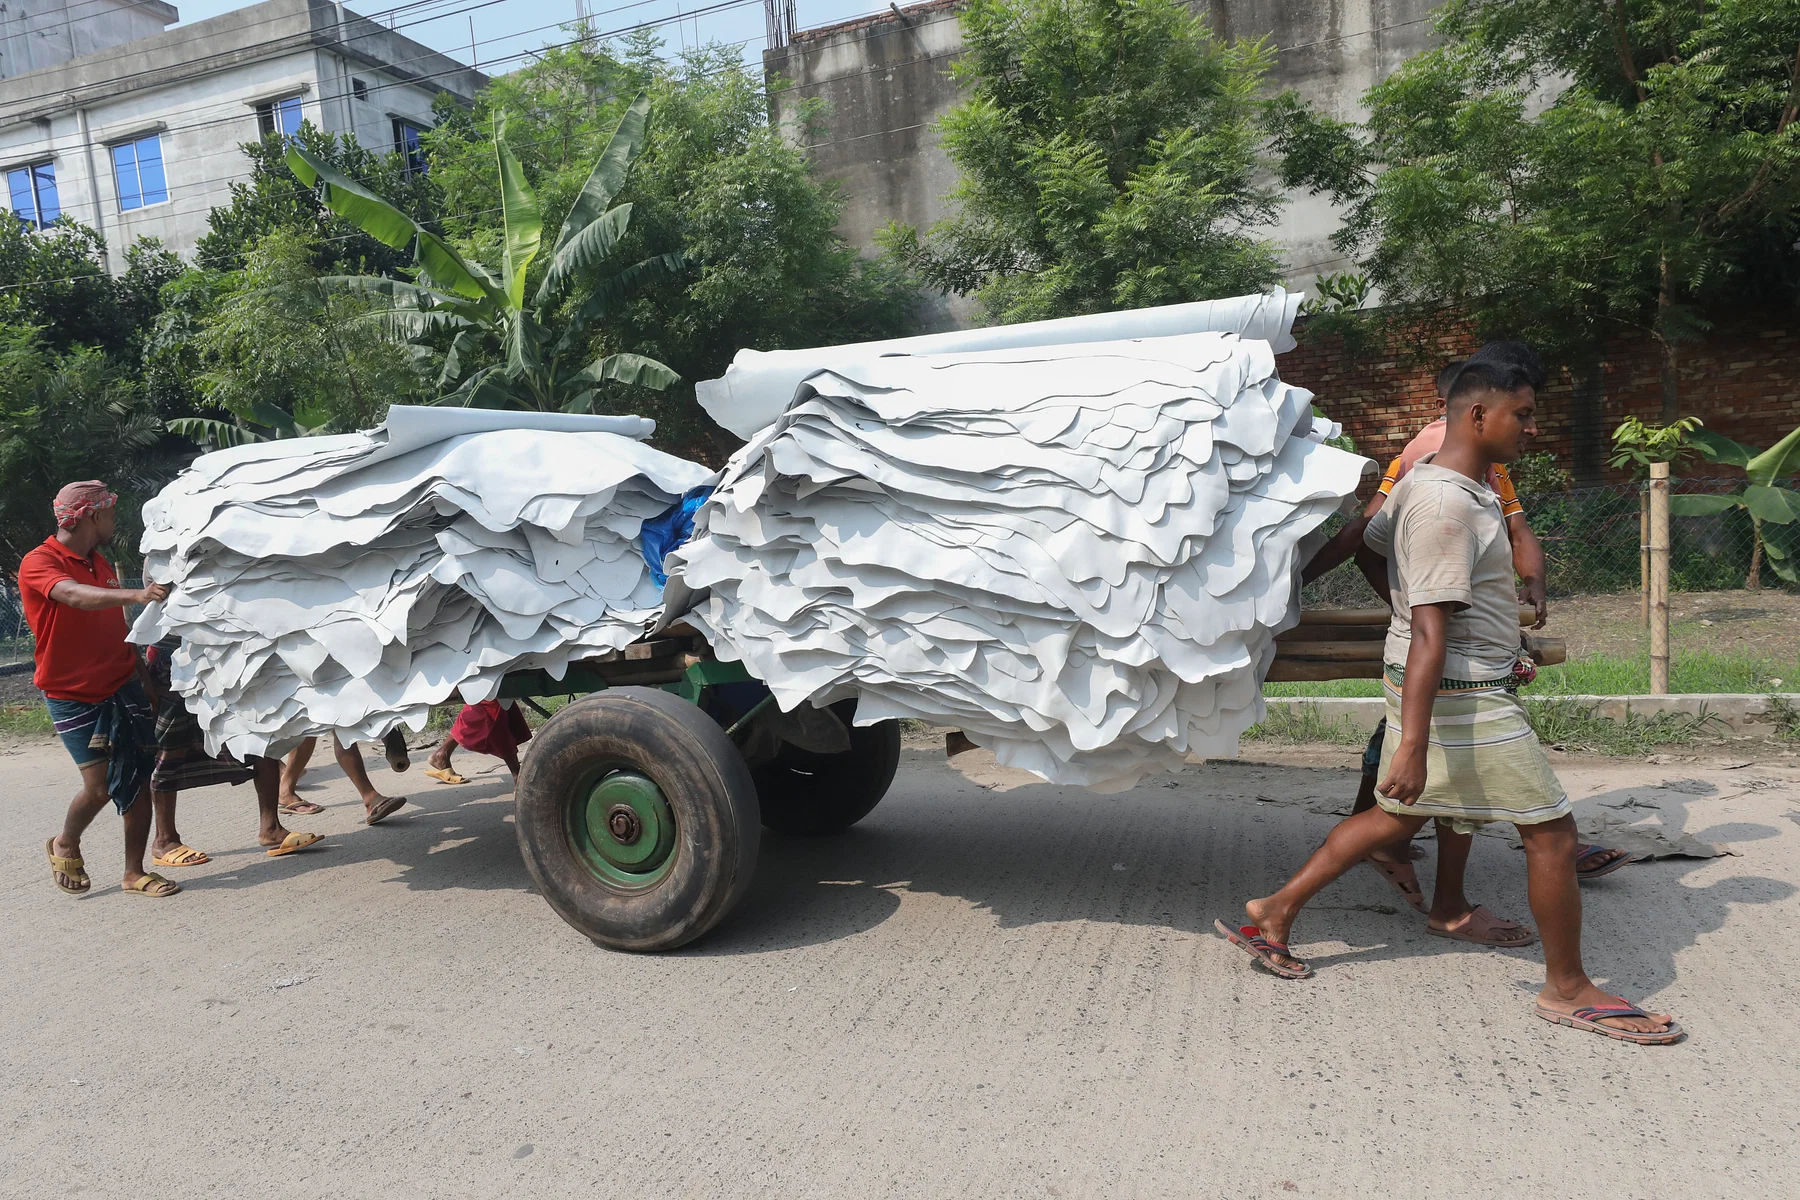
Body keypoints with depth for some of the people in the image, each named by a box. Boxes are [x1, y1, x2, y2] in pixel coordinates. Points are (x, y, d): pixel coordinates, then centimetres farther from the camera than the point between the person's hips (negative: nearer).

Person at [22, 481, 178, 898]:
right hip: (72, 695, -6)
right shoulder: (39, 563, -12)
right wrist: (136, 594, -50)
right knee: (99, 786, -8)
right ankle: (65, 845, 23)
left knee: (139, 779, -1)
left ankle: (135, 873, 8)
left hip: (122, 684, 6)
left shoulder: (99, 561, 13)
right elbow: (77, 596, -34)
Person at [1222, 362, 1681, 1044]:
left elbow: (1371, 536, 25)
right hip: (1461, 696, -10)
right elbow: (1429, 631, -28)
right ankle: (1567, 990, 18)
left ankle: (1276, 913, 22)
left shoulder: (1425, 478, 8)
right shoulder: (1448, 505, -22)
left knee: (1397, 817, 17)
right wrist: (1413, 743, -29)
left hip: (1438, 683, 10)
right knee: (1551, 831, 2)